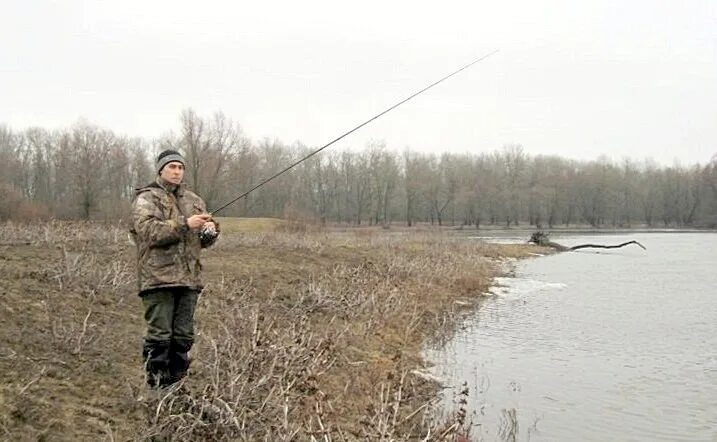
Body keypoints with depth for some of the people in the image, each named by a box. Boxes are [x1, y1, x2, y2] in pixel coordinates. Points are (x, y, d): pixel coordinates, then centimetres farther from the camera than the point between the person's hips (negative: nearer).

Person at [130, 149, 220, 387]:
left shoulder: (194, 200, 20)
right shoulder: (146, 198, 1)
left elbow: (205, 241, 20)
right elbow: (148, 230, -16)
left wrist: (210, 230, -4)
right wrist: (185, 224, -23)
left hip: (189, 278, 6)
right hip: (158, 277, -6)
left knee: (183, 336, 9)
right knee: (160, 335, -6)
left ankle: (175, 384, 19)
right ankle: (156, 386, 2)